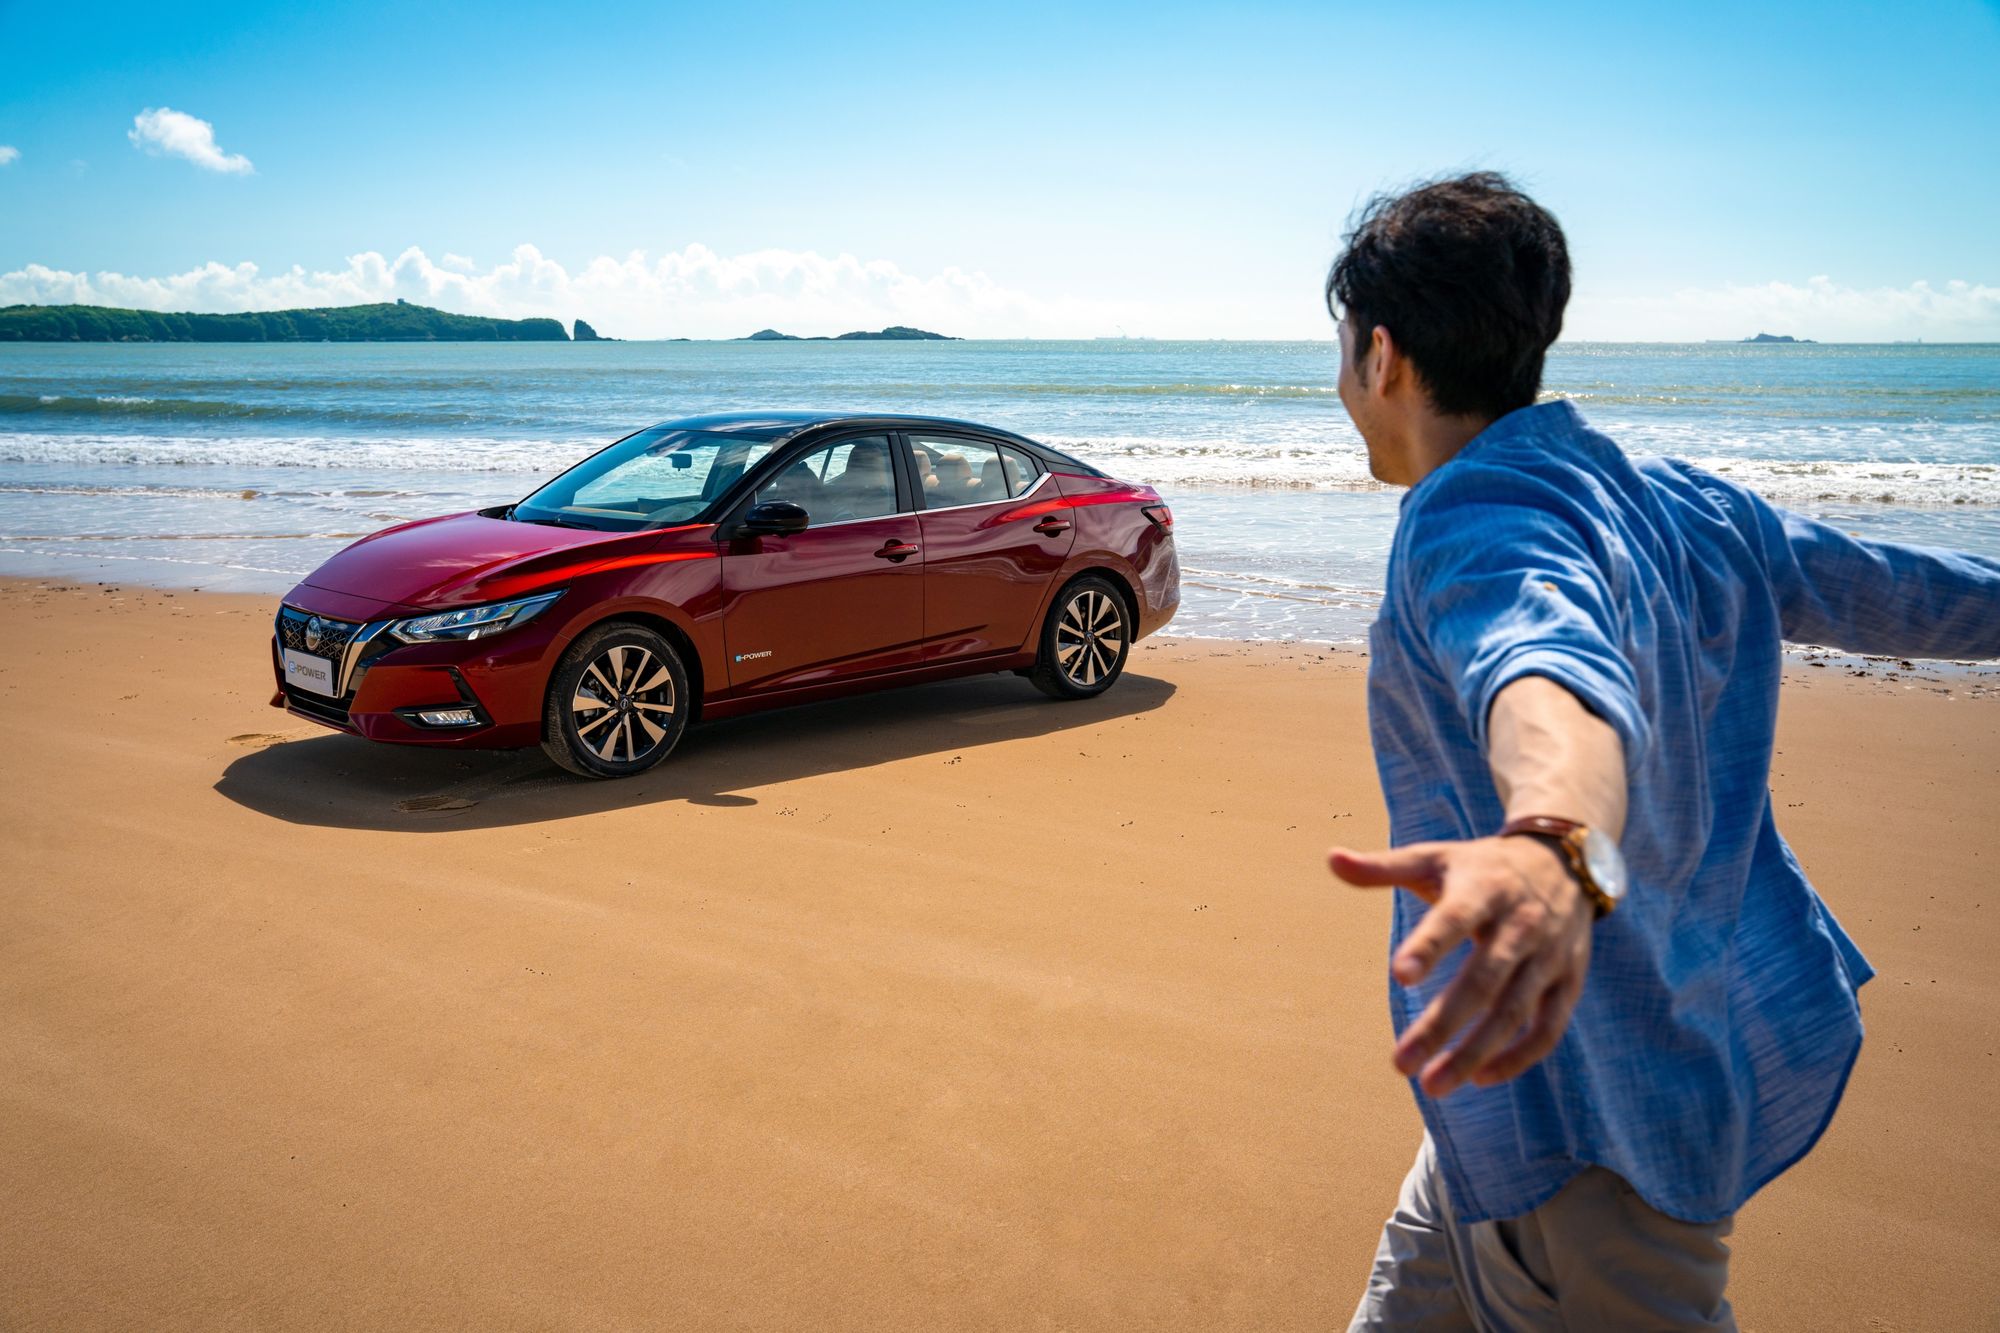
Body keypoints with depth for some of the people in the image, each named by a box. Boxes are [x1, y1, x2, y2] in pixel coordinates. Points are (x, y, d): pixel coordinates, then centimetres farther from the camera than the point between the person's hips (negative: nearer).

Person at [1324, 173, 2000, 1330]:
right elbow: (1900, 592, 15)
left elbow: (1554, 660, -44)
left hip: (1589, 1131, -9)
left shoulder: (1479, 518, -22)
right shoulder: (1675, 501, 6)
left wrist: (1557, 843, -64)